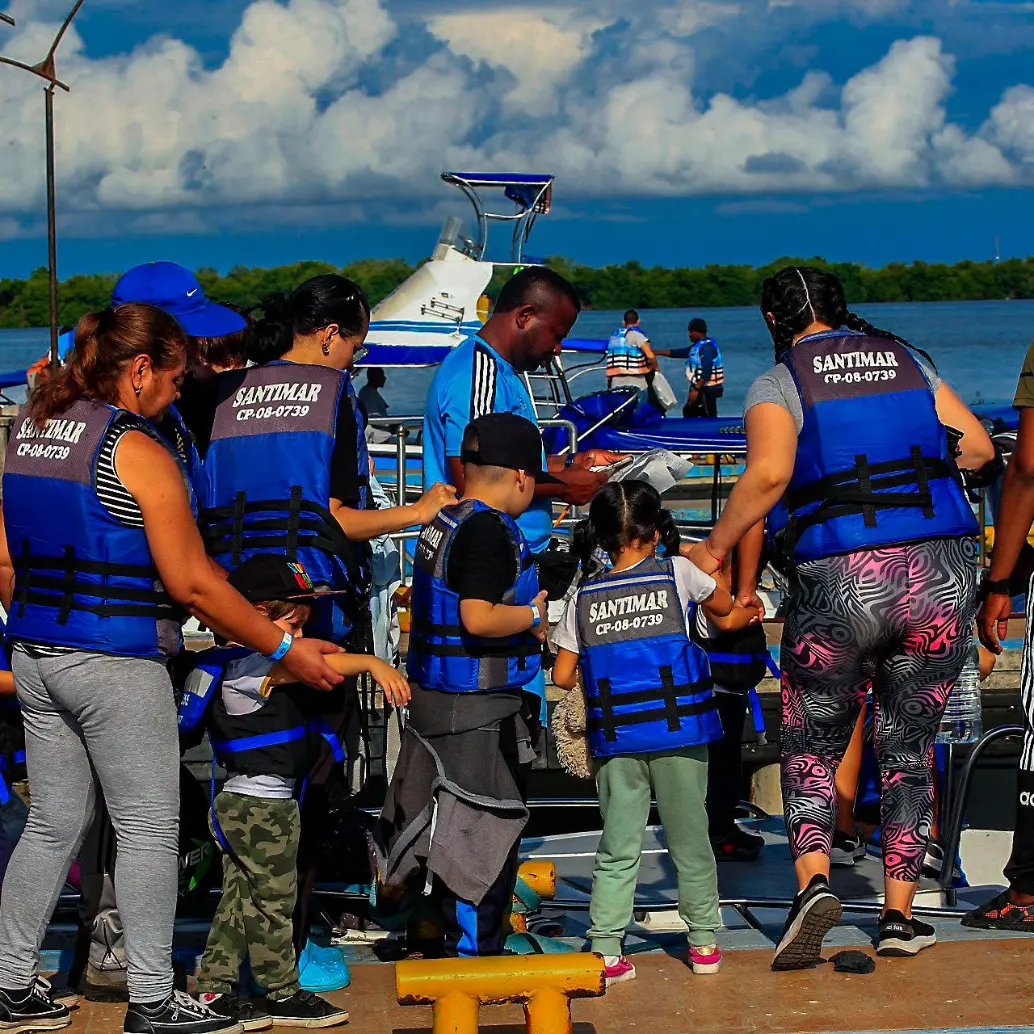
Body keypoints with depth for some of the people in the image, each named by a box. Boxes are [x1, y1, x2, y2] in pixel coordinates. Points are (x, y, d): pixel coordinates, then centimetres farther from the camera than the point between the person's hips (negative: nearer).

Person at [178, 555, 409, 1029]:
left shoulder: (240, 662, 14)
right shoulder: (246, 665, -19)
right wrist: (372, 663, -39)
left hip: (241, 805, 10)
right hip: (260, 804, -10)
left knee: (241, 897, 13)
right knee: (273, 898, -1)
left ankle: (215, 991, 17)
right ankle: (282, 995, 8)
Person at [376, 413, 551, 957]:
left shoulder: (441, 523, 12)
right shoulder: (490, 530, -17)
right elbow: (478, 618, -25)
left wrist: (524, 625, 15)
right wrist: (534, 615, -9)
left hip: (435, 701, 9)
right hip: (478, 709, -9)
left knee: (448, 826, 16)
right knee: (486, 831, -2)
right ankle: (475, 952, 3)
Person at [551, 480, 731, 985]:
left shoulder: (583, 596, 4)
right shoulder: (677, 573, -1)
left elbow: (562, 676, 7)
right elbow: (724, 606, 19)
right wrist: (710, 567, 38)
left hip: (615, 737, 1)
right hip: (677, 733, -1)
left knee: (617, 848, 6)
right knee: (689, 839, 11)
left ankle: (606, 952, 2)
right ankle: (704, 942, 20)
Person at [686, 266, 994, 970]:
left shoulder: (779, 385, 1)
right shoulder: (909, 363, 13)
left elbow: (769, 475, -16)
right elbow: (979, 447, 11)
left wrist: (714, 549, -6)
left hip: (839, 583, -3)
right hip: (943, 575, 3)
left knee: (812, 746, 13)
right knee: (910, 747, 14)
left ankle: (814, 880, -10)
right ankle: (900, 916, 12)